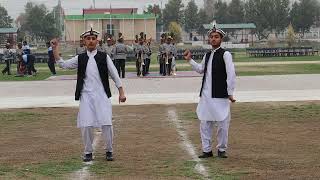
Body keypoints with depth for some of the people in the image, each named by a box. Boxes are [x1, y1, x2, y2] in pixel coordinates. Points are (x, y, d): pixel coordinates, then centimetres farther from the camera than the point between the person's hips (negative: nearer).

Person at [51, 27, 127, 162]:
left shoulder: (104, 57, 5)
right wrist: (55, 49, -4)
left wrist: (121, 92, 0)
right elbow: (62, 64, 4)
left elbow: (114, 75, 5)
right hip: (86, 95, 1)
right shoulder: (80, 59, 10)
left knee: (107, 124, -6)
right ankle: (88, 152, 16)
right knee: (86, 125, -2)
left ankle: (109, 151, 13)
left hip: (102, 95, -1)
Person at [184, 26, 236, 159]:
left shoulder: (225, 54, -7)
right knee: (205, 123, 8)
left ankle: (222, 149, 16)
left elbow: (231, 74, -9)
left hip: (220, 95, -6)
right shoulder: (207, 55, 13)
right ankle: (207, 150, 18)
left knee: (222, 123, 1)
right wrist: (189, 60, 20)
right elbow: (201, 69, 29)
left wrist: (230, 93, -12)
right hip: (206, 95, 6)